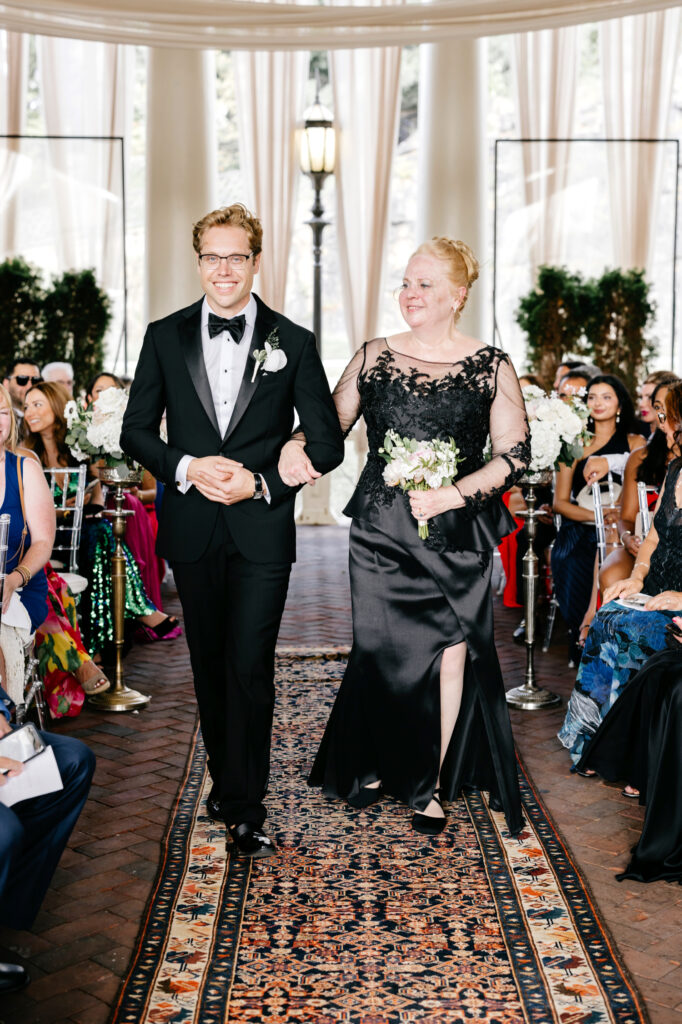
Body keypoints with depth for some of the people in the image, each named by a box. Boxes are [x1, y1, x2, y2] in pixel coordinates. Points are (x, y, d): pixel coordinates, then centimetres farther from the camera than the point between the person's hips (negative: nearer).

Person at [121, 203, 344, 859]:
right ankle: (224, 779, 31)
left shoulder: (292, 342, 1)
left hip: (262, 529, -2)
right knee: (209, 664, 14)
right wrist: (187, 469, -11)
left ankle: (246, 809, 7)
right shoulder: (164, 337, 5)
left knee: (250, 667, -4)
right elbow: (136, 430, 6)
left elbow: (326, 442, 1)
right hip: (192, 528, 2)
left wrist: (262, 482, -13)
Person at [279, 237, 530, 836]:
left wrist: (455, 494, -15)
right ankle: (376, 766, 28)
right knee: (383, 652, 6)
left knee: (451, 652, -1)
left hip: (456, 535, -1)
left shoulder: (491, 367, 1)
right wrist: (296, 445, -12)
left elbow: (515, 453, -2)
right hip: (381, 531, 2)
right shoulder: (374, 358, 8)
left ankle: (433, 784, 15)